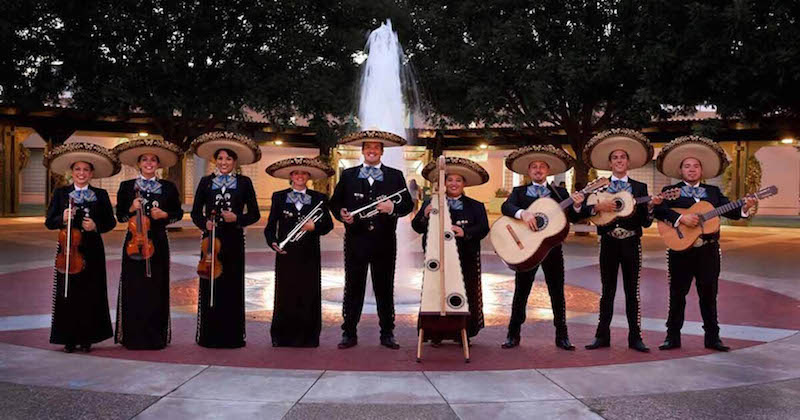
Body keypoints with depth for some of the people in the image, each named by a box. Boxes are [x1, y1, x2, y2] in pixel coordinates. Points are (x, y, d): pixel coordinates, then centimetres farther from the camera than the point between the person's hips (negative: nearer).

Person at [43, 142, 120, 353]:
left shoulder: (100, 195, 6)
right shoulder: (60, 193, 6)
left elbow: (110, 222, 6)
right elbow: (49, 222, 4)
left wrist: (96, 226, -12)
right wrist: (63, 219, -15)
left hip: (92, 251, 0)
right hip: (67, 249, 0)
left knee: (91, 295, 3)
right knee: (67, 294, 1)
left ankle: (87, 338, 13)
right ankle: (69, 338, 11)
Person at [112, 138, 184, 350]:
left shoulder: (168, 187, 6)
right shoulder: (127, 186, 6)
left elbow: (178, 213, 12)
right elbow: (120, 216, 7)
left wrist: (164, 215, -7)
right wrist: (131, 210, -12)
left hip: (158, 243, 1)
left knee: (157, 288, 4)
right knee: (134, 288, -1)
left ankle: (156, 337, 12)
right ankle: (134, 337, 8)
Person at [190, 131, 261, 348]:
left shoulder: (244, 183, 6)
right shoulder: (206, 182, 9)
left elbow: (254, 214, 6)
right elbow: (196, 213, 10)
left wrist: (237, 219, -11)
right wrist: (204, 223, -10)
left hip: (234, 240, -1)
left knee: (233, 287, 2)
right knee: (210, 286, 1)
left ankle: (232, 336, 11)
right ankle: (210, 336, 11)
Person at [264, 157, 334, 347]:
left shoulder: (319, 198, 9)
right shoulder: (279, 197, 10)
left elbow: (328, 224, 5)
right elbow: (271, 225, 7)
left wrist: (315, 226, -15)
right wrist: (273, 242, -11)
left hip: (309, 255, 0)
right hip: (286, 253, 0)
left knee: (309, 295, 1)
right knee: (285, 295, 1)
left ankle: (307, 337, 10)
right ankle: (283, 337, 12)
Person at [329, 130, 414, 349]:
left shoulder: (395, 176, 8)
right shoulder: (348, 175, 11)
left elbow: (408, 204, 2)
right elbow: (335, 202, 11)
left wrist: (393, 207, -18)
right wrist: (341, 214, -10)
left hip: (384, 241, 0)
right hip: (356, 240, 1)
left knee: (385, 288, 6)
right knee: (353, 287, 4)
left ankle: (387, 333, 15)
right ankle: (349, 333, 12)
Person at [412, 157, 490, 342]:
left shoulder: (475, 206, 10)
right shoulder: (430, 204, 13)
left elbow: (484, 228, -3)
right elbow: (416, 227, 7)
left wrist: (465, 232, -20)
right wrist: (424, 216, -14)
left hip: (465, 260, 0)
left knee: (464, 295, 1)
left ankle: (463, 334, 11)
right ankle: (436, 334, 9)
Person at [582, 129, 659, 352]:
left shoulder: (640, 188, 5)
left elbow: (646, 223, 2)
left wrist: (650, 206, -16)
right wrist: (598, 206, -19)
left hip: (631, 243, -1)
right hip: (609, 243, 1)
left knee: (632, 291, 2)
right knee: (607, 290, 6)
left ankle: (635, 337, 10)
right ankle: (603, 336, 12)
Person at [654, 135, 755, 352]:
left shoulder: (713, 192, 12)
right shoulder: (671, 191, 2)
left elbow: (730, 211, 4)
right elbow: (659, 210, -14)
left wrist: (744, 208, -16)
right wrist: (681, 218, -25)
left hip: (708, 250, 3)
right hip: (681, 249, -2)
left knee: (709, 294, 8)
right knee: (677, 294, 5)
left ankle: (712, 337, 18)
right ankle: (673, 337, 13)